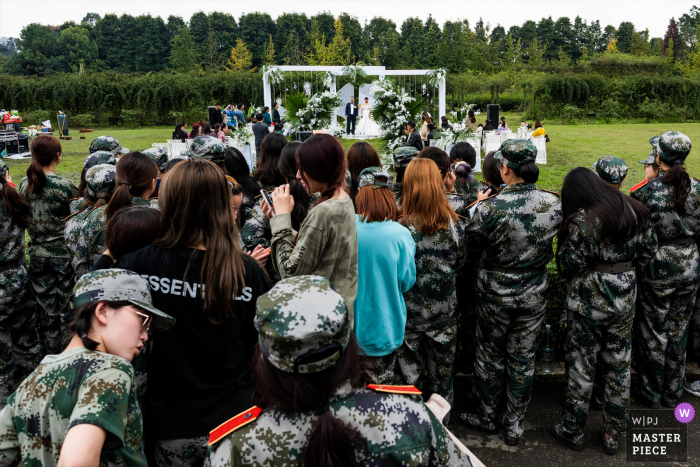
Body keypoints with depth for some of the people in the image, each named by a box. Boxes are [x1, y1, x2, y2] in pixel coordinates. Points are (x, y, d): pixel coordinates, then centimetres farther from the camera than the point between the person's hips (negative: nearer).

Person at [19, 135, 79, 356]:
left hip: (37, 254, 5)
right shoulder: (65, 186, -17)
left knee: (46, 310, 13)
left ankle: (50, 354, 25)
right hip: (63, 254, -5)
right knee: (69, 306, 7)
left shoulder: (25, 184, 0)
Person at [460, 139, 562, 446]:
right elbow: (551, 248, 5)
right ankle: (515, 424, 31)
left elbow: (473, 255, -11)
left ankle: (486, 416, 35)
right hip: (534, 295, 3)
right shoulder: (553, 203, -12)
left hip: (495, 295, -3)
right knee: (523, 360, 17)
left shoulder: (489, 208, -25)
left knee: (490, 357, 17)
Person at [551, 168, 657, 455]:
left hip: (588, 301, -6)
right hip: (625, 298, 6)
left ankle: (572, 432, 24)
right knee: (619, 366, 16)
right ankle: (613, 435, 29)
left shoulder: (582, 220, -20)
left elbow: (569, 265, -18)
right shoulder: (635, 211, 1)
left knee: (581, 367, 9)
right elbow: (649, 250, 9)